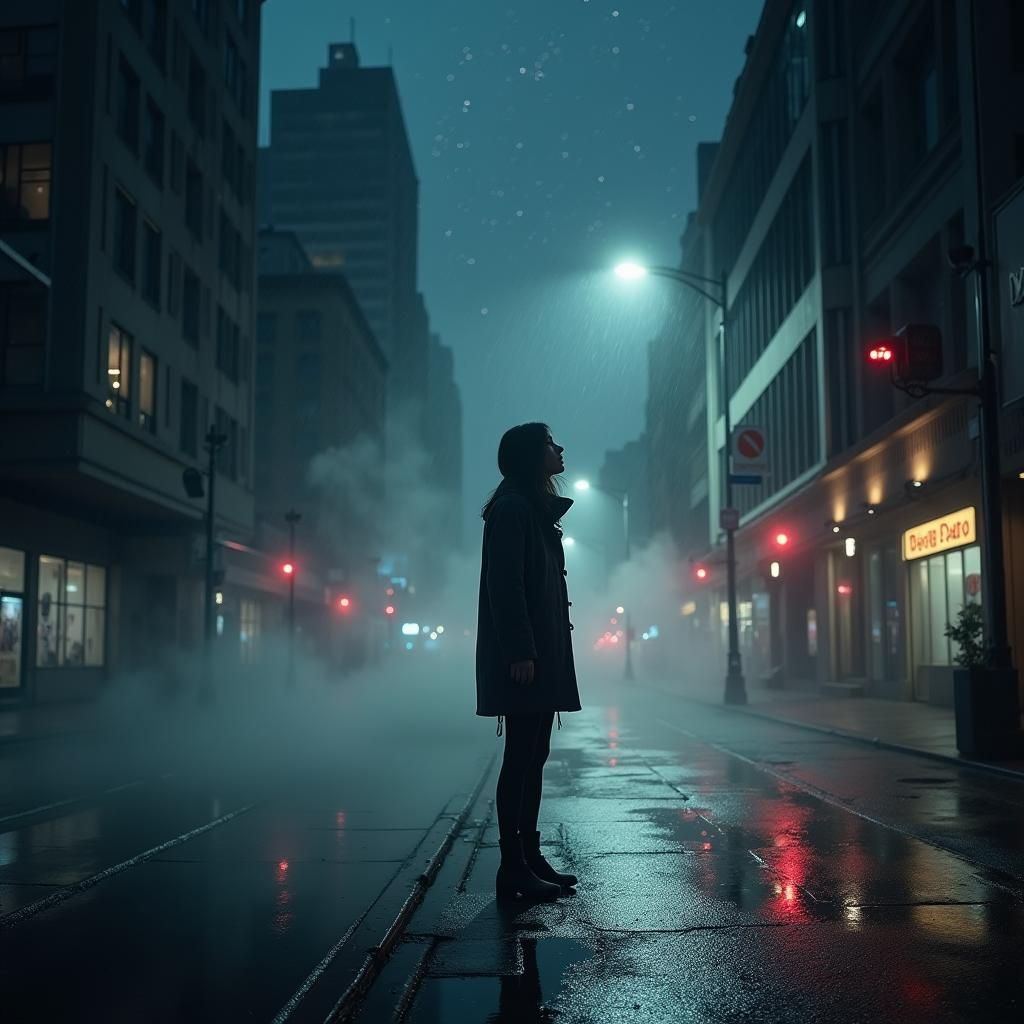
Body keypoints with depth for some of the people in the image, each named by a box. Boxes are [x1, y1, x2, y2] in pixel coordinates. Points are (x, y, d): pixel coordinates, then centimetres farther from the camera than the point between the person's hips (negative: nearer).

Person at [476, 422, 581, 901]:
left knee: (533, 757, 11)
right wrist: (520, 651, -23)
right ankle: (513, 870, -2)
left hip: (543, 652, 10)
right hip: (523, 654, -10)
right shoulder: (512, 507, -10)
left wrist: (538, 651, 19)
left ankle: (530, 857, 17)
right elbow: (505, 584, -18)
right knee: (522, 758, -7)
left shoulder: (536, 509, 20)